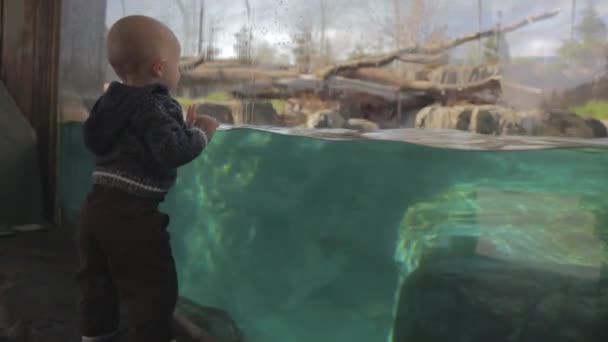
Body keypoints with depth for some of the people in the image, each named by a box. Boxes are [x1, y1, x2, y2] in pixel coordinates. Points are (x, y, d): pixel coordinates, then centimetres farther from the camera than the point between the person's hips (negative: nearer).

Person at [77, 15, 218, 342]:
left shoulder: (111, 100, 11)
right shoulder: (157, 106, -16)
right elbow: (172, 152, -27)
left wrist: (183, 128, 13)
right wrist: (201, 133, -9)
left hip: (96, 204, 9)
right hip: (131, 213, -9)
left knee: (97, 277, 23)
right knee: (152, 284, 3)